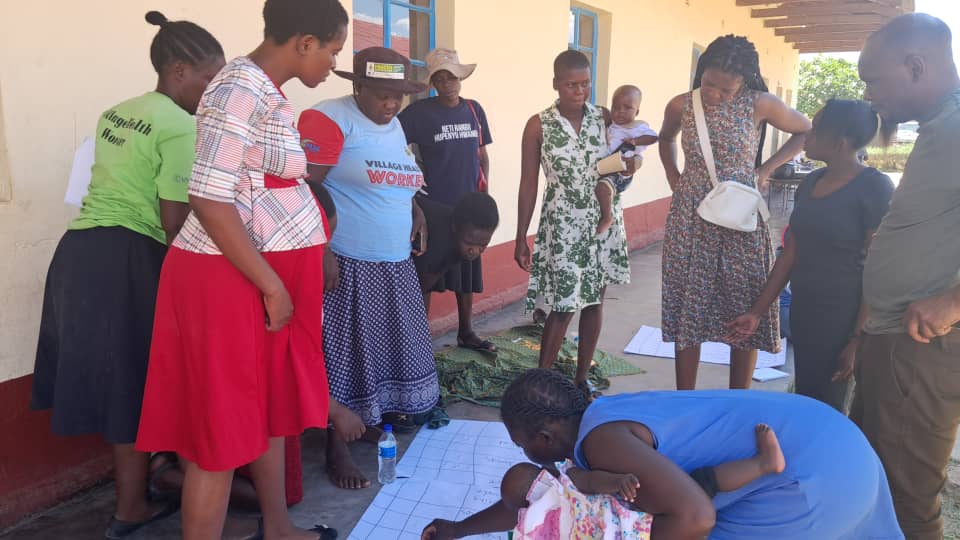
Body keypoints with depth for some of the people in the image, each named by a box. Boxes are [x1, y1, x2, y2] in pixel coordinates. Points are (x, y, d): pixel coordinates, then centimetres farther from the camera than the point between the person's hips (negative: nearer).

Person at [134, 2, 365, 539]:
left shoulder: (268, 92, 12)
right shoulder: (242, 90, -18)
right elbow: (209, 200, -24)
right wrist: (272, 287, -20)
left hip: (268, 273, 10)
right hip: (230, 278, -10)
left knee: (271, 403, 19)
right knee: (222, 425, 0)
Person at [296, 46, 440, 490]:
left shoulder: (395, 127, 14)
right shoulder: (329, 120, -12)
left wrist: (415, 211, 9)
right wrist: (321, 252, -23)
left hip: (394, 264, 8)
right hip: (345, 264, -8)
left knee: (388, 347, 16)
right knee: (342, 356, 0)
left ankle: (377, 418, 35)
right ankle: (337, 449, 12)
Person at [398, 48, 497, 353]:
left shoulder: (474, 110, 7)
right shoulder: (419, 112, -8)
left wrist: (484, 188, 4)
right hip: (432, 206, -5)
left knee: (467, 271, 14)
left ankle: (466, 332, 29)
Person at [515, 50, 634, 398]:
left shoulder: (605, 118, 1)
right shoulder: (538, 125, -6)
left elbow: (625, 170, 9)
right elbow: (528, 184, -4)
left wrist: (628, 164, -16)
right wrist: (521, 238, -5)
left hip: (604, 222, 3)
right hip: (563, 225, -3)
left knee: (595, 301, 9)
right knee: (564, 306, -4)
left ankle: (582, 379, 24)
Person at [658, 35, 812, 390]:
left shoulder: (760, 105, -7)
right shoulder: (680, 106, -1)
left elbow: (807, 131, 8)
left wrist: (765, 170, -1)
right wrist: (673, 177, 7)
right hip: (689, 221, 2)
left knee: (745, 315, 4)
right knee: (687, 312, 4)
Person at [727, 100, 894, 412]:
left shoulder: (874, 188, -13)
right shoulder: (810, 182, 7)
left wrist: (858, 340, -16)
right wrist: (757, 311, 9)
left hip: (842, 320, -6)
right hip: (802, 313, 6)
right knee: (804, 402, 16)